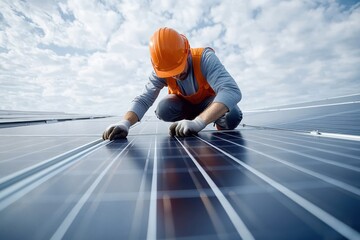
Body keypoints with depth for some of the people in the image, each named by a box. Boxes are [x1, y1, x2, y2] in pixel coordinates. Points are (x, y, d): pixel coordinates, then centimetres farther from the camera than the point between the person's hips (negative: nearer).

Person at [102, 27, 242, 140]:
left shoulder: (204, 58, -34)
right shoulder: (160, 70, -25)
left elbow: (231, 91, -47)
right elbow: (144, 99, -29)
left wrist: (198, 122, -60)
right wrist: (125, 122, -50)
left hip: (208, 101, -2)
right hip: (184, 102, 3)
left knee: (232, 116, -32)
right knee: (163, 110, -28)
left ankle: (220, 122, 5)